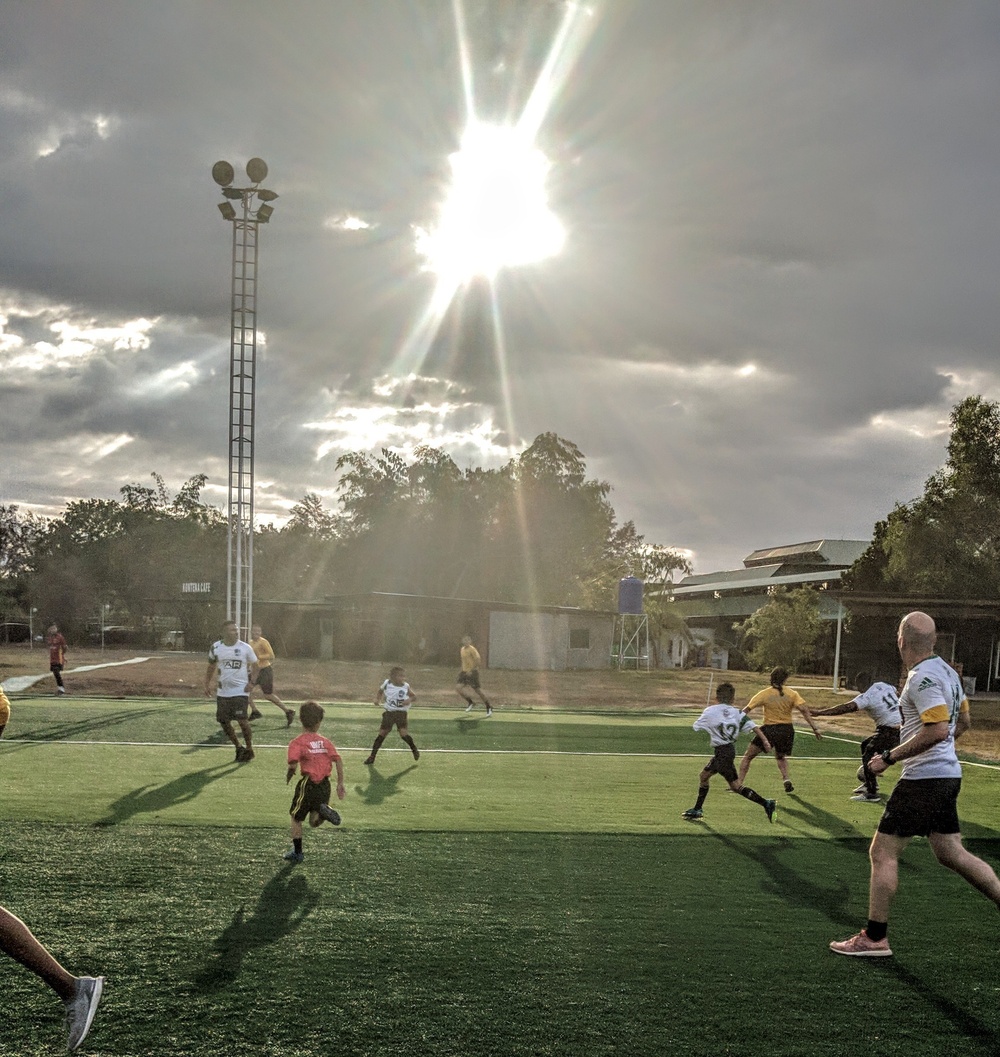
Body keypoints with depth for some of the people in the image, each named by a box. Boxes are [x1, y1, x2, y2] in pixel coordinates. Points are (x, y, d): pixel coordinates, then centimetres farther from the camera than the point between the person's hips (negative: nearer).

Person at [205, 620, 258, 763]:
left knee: (242, 720, -13)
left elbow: (254, 666, 4)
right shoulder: (216, 648, 0)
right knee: (224, 722, 5)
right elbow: (211, 667, 14)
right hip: (223, 691, 4)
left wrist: (251, 683, -8)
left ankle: (249, 749, 5)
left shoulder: (245, 648, -7)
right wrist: (207, 684, 6)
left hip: (240, 690, -4)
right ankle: (239, 747, 24)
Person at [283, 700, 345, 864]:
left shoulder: (297, 742, -5)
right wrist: (340, 783, 6)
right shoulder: (326, 741, 8)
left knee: (296, 818, 15)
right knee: (314, 822, 16)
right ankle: (324, 812, -16)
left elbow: (293, 765, -18)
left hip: (308, 783, -4)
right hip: (325, 785, 4)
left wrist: (288, 777, 2)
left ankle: (297, 853, 21)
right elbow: (338, 761, 1)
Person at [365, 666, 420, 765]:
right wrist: (377, 699, -4)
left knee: (403, 733, -16)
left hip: (401, 712, -1)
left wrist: (409, 700, -17)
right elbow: (380, 691, 14)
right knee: (382, 733, 1)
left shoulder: (406, 686, -6)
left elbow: (414, 697, 5)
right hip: (389, 712, 1)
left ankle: (414, 749, 11)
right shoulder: (387, 684, -5)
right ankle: (372, 756, 12)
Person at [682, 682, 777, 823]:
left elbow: (696, 727, 7)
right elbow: (752, 725, -5)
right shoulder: (737, 713, 6)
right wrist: (765, 740, -8)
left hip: (722, 752, -7)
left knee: (736, 786, -3)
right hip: (731, 747, 7)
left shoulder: (710, 711, -4)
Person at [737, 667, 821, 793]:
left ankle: (739, 784, -1)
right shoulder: (791, 694, -1)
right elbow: (804, 710, -10)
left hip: (768, 730, -3)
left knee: (747, 757, 9)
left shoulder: (764, 694, -5)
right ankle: (787, 779, 7)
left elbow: (747, 710, -8)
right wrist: (814, 728, -8)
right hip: (787, 730, 3)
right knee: (781, 757, 30)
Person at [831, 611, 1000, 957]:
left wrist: (890, 757, -21)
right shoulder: (946, 671, 11)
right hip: (947, 774, 10)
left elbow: (937, 729, -28)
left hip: (923, 778, -10)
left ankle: (874, 938, 4)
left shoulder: (923, 678, -19)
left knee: (882, 851, -2)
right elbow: (963, 722, 20)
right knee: (952, 854, 16)